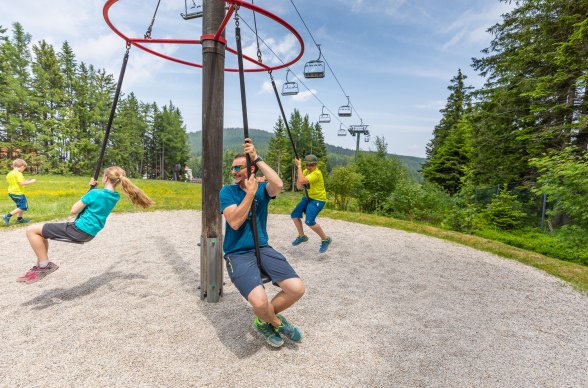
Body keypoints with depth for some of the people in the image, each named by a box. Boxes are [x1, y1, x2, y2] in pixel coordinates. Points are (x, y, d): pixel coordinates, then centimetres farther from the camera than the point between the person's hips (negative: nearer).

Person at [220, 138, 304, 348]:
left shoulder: (262, 188, 3)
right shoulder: (227, 191, -2)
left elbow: (278, 185, -22)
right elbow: (235, 222, -17)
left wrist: (257, 158, -18)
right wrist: (250, 192, -16)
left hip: (263, 249, 3)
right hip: (238, 254, -3)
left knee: (297, 289, -15)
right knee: (259, 302, -27)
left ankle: (263, 321, 15)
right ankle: (276, 323, 12)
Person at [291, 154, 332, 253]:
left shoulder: (317, 173, -24)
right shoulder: (305, 171, 3)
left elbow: (302, 181, -35)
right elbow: (299, 187, -3)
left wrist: (299, 167, -26)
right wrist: (298, 174, -16)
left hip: (318, 200, -9)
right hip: (308, 197, 9)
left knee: (309, 221, -21)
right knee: (294, 215, 6)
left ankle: (326, 239, 0)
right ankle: (302, 236, 25)